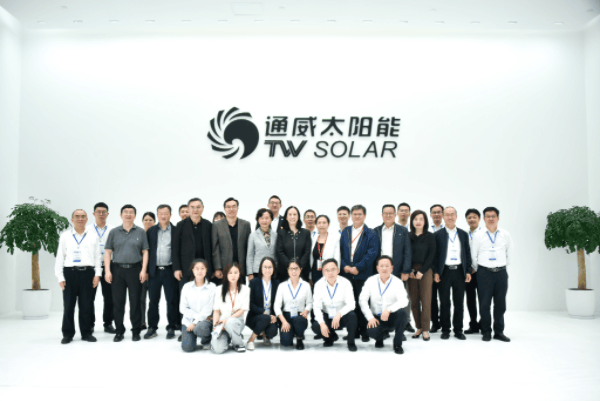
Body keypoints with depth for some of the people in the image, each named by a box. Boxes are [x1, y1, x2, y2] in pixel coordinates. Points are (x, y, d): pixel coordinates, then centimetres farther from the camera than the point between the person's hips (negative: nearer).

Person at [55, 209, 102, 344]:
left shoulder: (93, 237, 9)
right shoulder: (65, 236, 8)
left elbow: (97, 257, 8)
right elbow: (60, 257, 7)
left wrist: (97, 274, 0)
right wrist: (60, 277, 0)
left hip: (87, 273, 0)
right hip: (69, 272, 0)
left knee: (86, 305, 6)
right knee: (68, 305, 4)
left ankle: (86, 333, 16)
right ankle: (68, 334, 16)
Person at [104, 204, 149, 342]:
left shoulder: (140, 232, 6)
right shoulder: (114, 232, 8)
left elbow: (145, 252, 5)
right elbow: (107, 252, 6)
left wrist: (144, 270, -4)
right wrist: (107, 271, -3)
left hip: (135, 269, -1)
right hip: (117, 270, 1)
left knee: (135, 301, 1)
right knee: (118, 302, 4)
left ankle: (136, 331, 11)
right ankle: (119, 331, 15)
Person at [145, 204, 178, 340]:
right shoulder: (151, 231, 9)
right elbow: (147, 250, 8)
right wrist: (146, 270, 3)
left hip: (170, 270, -2)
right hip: (154, 271, 2)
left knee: (172, 300, 2)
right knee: (153, 301, 8)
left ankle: (171, 328, 12)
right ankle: (152, 328, 18)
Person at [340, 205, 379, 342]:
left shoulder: (371, 234, 1)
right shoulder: (345, 232, 13)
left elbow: (372, 253, -8)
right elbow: (340, 250, 11)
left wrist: (358, 267, -15)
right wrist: (344, 266, -5)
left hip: (363, 274, -3)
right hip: (347, 273, 4)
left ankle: (364, 331, 8)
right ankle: (353, 330, 15)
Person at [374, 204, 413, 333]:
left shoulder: (403, 231, 6)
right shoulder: (376, 231, 9)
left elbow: (407, 252, 2)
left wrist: (405, 271, -6)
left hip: (398, 271, -1)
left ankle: (405, 323, 20)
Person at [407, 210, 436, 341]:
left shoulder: (429, 236, 2)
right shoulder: (408, 236, 7)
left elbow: (431, 255, -1)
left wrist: (422, 271, -9)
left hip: (425, 271, -2)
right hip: (411, 271, 2)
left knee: (425, 300, -4)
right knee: (414, 301, 2)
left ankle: (425, 329, 1)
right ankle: (419, 327, 12)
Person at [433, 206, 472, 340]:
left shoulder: (463, 234, 10)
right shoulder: (438, 235, 2)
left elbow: (467, 253, 10)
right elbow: (435, 254, 1)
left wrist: (468, 271, 4)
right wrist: (436, 272, -6)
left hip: (459, 271, 2)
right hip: (445, 272, -2)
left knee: (459, 303, 6)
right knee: (444, 303, 4)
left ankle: (458, 330, 16)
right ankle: (445, 330, 13)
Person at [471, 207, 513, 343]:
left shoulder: (506, 235, 4)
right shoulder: (478, 236, 0)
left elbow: (510, 253, 16)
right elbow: (473, 255, 7)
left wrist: (505, 266, 15)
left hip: (501, 272, 2)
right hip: (484, 272, -1)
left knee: (500, 304, 7)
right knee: (484, 304, 1)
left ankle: (499, 332, 18)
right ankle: (486, 332, 12)